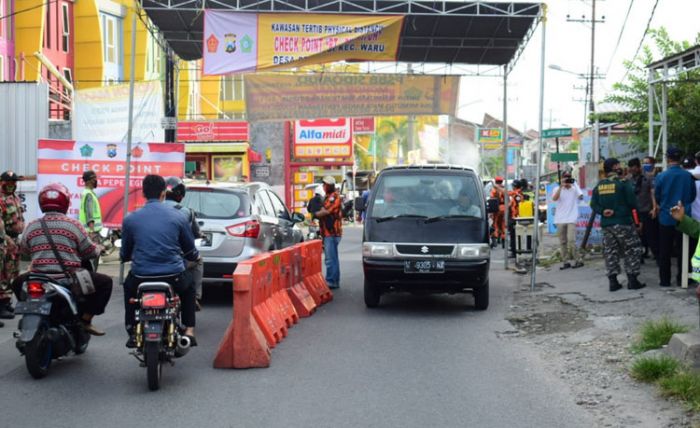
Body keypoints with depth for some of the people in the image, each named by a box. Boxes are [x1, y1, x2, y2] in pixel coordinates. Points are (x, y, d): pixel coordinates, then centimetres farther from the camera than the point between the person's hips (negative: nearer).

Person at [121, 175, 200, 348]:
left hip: (141, 278, 0)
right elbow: (190, 252, 12)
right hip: (173, 278, 0)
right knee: (189, 285, 34)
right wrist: (196, 257, 38)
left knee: (128, 286, 36)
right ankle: (189, 330, 22)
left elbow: (125, 255, 13)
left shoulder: (130, 219, 2)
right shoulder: (178, 217, 2)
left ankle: (132, 332, 28)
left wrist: (126, 256, 39)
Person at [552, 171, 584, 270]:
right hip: (560, 219, 3)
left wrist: (573, 184, -19)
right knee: (563, 242, 6)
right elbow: (554, 198, -13)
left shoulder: (575, 188, 3)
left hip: (571, 219, -3)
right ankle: (566, 262, 12)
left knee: (571, 240, -14)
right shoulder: (558, 189, 6)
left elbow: (581, 197, -15)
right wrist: (561, 186, -21)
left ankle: (578, 260, -4)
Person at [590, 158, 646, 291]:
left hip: (606, 224, 5)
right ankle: (632, 280, 3)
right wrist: (631, 211, 9)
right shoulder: (623, 183, -9)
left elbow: (593, 205, 4)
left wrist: (602, 211, -5)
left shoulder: (599, 186, 7)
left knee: (610, 252, 9)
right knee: (632, 250, 5)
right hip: (623, 222, -5)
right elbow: (632, 202, -9)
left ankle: (613, 281, 8)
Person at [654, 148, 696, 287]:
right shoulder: (688, 176, -9)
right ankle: (682, 279, 15)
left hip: (666, 218, -1)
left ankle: (665, 280, 10)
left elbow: (657, 197, 0)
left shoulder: (661, 176, -11)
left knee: (665, 251, 8)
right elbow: (693, 196, 3)